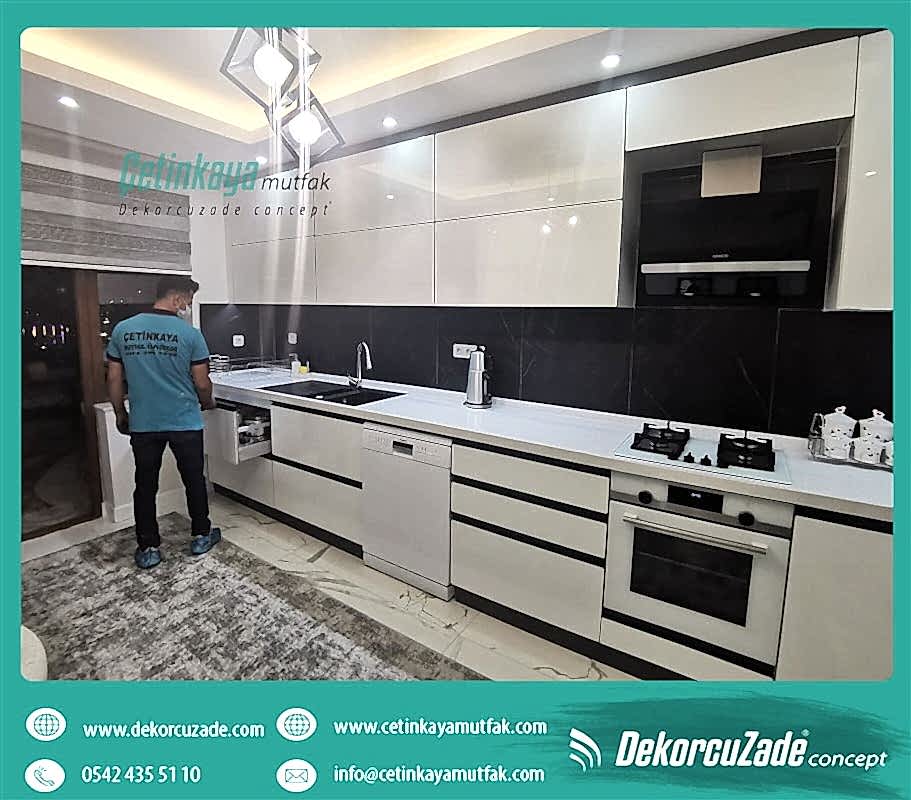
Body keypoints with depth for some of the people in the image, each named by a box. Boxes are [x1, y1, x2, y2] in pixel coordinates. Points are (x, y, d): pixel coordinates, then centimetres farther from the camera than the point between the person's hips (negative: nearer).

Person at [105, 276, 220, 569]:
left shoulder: (122, 330, 0)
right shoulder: (190, 334, -11)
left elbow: (114, 379, 4)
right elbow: (202, 383, -7)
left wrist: (120, 414, 17)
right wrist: (207, 403, 14)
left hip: (142, 424, 3)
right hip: (185, 423, -3)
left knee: (145, 486, 13)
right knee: (194, 480, 13)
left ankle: (148, 549, 22)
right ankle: (201, 536, 26)